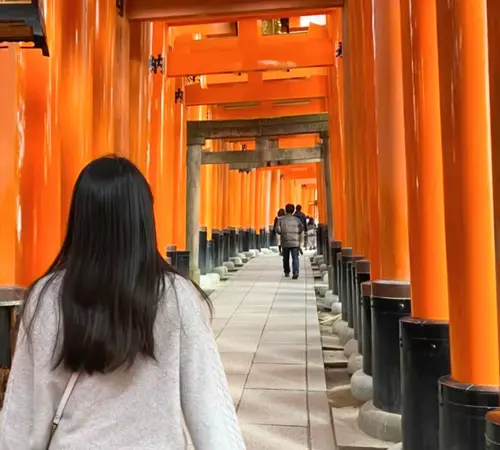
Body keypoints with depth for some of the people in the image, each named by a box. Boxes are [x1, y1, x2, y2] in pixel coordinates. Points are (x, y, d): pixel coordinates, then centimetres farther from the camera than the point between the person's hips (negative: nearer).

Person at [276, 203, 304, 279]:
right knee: (295, 258, -5)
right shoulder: (296, 219, 5)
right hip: (295, 242, -1)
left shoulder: (281, 219, 4)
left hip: (285, 241, 1)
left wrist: (283, 233, 12)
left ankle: (287, 272, 23)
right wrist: (296, 234, 12)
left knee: (286, 258, 16)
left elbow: (278, 230, -7)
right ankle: (295, 272, -21)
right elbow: (301, 228, -5)